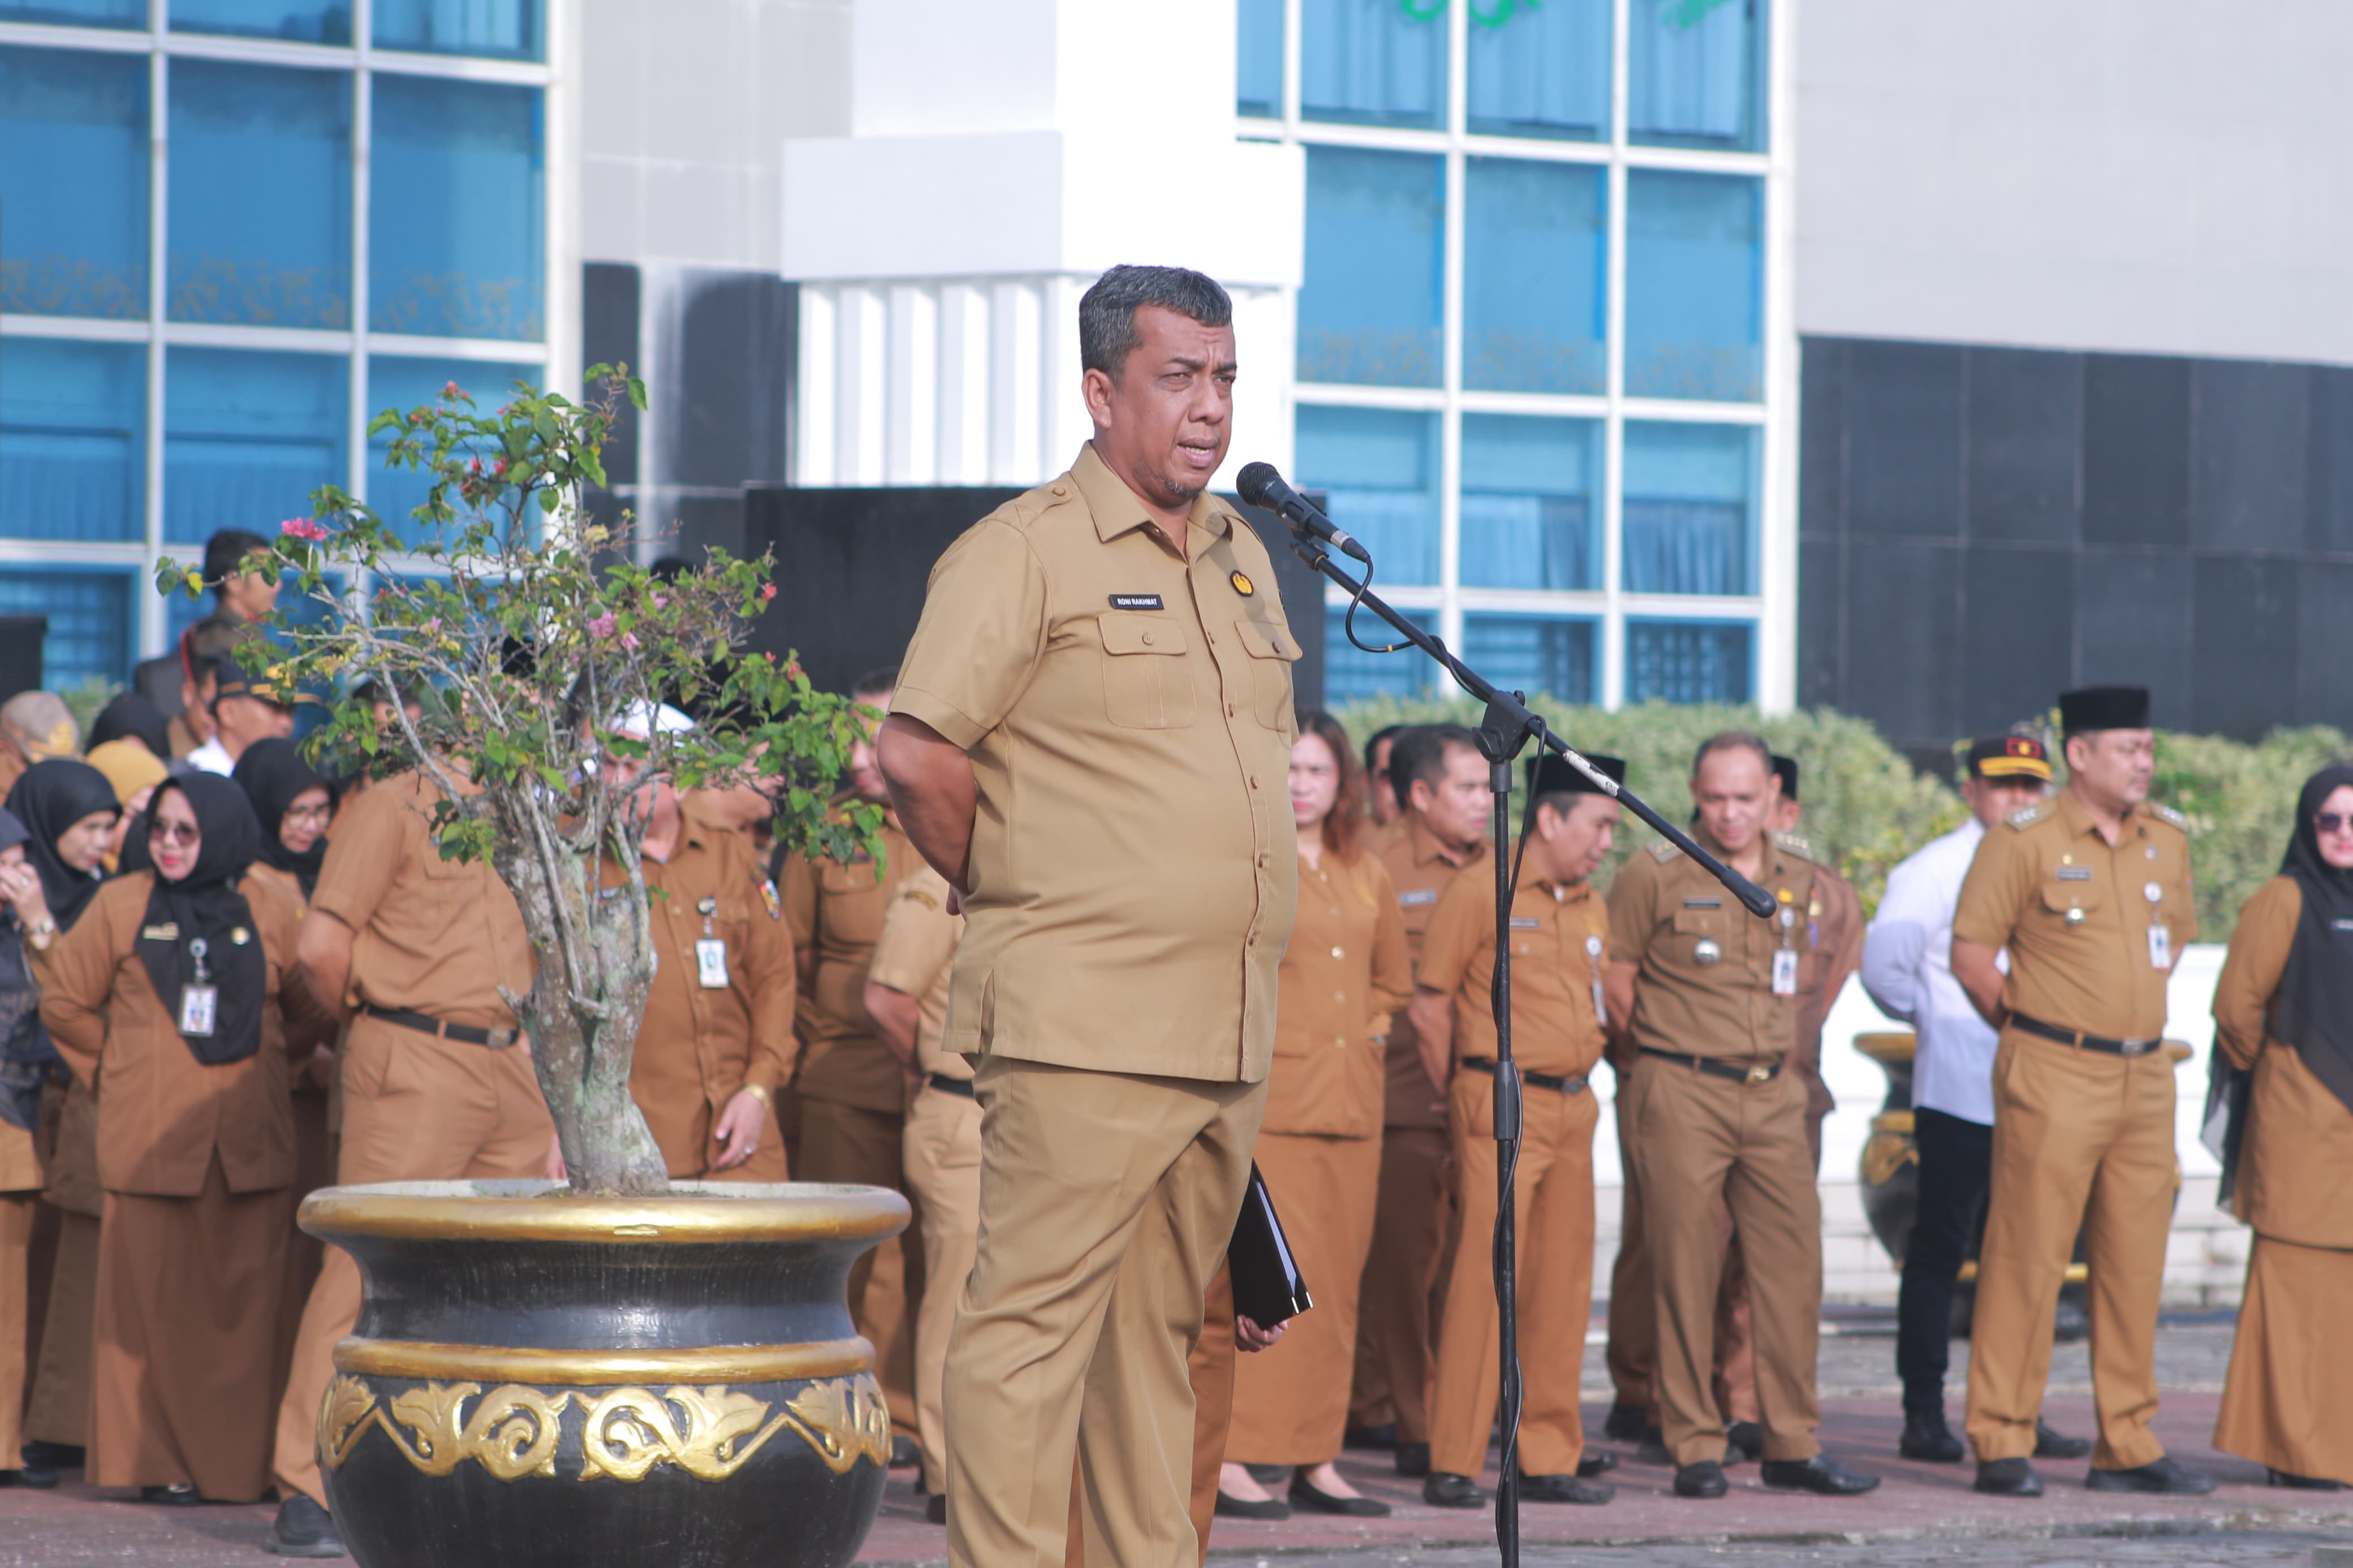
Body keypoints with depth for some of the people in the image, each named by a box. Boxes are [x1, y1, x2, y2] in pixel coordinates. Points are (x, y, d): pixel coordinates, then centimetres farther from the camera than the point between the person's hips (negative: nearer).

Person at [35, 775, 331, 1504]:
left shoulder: (270, 913, 7)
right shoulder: (120, 907, 4)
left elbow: (313, 1012, 18)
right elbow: (67, 1003, 12)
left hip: (246, 1139, 1)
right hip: (149, 1137, -1)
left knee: (242, 1302, -1)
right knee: (152, 1301, -3)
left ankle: (240, 1464, 5)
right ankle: (158, 1463, 3)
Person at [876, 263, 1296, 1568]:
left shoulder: (1241, 556, 18)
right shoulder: (1026, 551, -6)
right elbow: (917, 755, -13)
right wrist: (1019, 898, -2)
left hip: (1228, 1035, 8)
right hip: (1082, 1024, -8)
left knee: (1160, 1330, 12)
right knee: (1032, 1318, -8)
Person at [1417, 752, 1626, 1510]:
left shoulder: (1591, 908, 15)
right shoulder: (1478, 894, -6)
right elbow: (1429, 1008, -3)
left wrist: (1576, 1087, 15)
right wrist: (1469, 1100, 5)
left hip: (1573, 1108, 7)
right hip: (1503, 1109, -7)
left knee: (1564, 1284, 6)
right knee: (1487, 1277, -10)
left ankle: (1548, 1459, 12)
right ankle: (1453, 1466, -7)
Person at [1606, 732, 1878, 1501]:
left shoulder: (1797, 879, 10)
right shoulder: (1655, 874, -5)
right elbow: (1615, 976, 1)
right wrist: (1666, 1051, 8)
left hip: (1774, 1092, 5)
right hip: (1681, 1094, -5)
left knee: (1793, 1262, 2)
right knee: (1686, 1272, -3)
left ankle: (1794, 1443, 10)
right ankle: (1695, 1448, 3)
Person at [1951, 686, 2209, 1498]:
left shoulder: (2167, 839, 10)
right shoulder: (2023, 841, -9)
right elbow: (1971, 952, -7)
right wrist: (2025, 1027, 1)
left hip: (2146, 1079, 6)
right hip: (2053, 1079, -6)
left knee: (2135, 1264, 8)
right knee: (2026, 1260, -5)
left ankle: (2128, 1446, 14)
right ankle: (2001, 1445, -1)